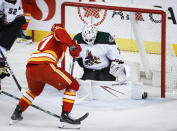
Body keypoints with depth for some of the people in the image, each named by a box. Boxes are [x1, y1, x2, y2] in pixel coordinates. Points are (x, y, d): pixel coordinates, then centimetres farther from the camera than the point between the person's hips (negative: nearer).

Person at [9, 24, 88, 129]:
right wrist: (72, 45, -18)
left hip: (30, 69, 8)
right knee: (73, 85, 4)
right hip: (44, 67, -8)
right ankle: (65, 116, -6)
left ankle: (17, 113, 33)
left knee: (34, 91, 38)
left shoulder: (45, 39, 38)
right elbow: (59, 32, -9)